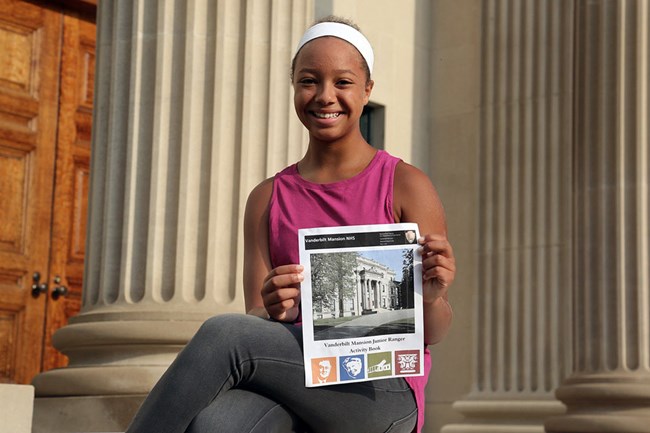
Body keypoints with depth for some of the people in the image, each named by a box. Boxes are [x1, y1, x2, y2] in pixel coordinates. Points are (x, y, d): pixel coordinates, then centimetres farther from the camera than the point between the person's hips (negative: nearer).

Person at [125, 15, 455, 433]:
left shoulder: (407, 187, 3)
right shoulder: (269, 199, 14)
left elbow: (433, 332, 2)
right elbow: (256, 323, 8)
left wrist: (431, 297, -22)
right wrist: (272, 312, -17)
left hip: (383, 394, -3)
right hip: (293, 380, 3)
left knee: (224, 334, -29)